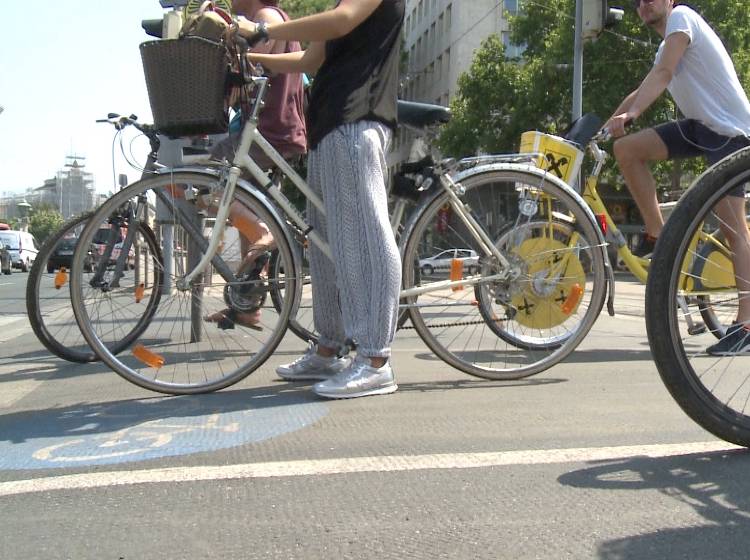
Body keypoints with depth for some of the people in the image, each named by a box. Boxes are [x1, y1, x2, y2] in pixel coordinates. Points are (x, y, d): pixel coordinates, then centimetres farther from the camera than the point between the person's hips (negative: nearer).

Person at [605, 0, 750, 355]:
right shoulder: (667, 46, 21)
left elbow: (662, 75, -21)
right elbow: (643, 91, 24)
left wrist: (629, 116, -33)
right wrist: (606, 125, 19)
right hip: (699, 126, 9)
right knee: (626, 148, -7)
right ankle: (657, 234, 2)